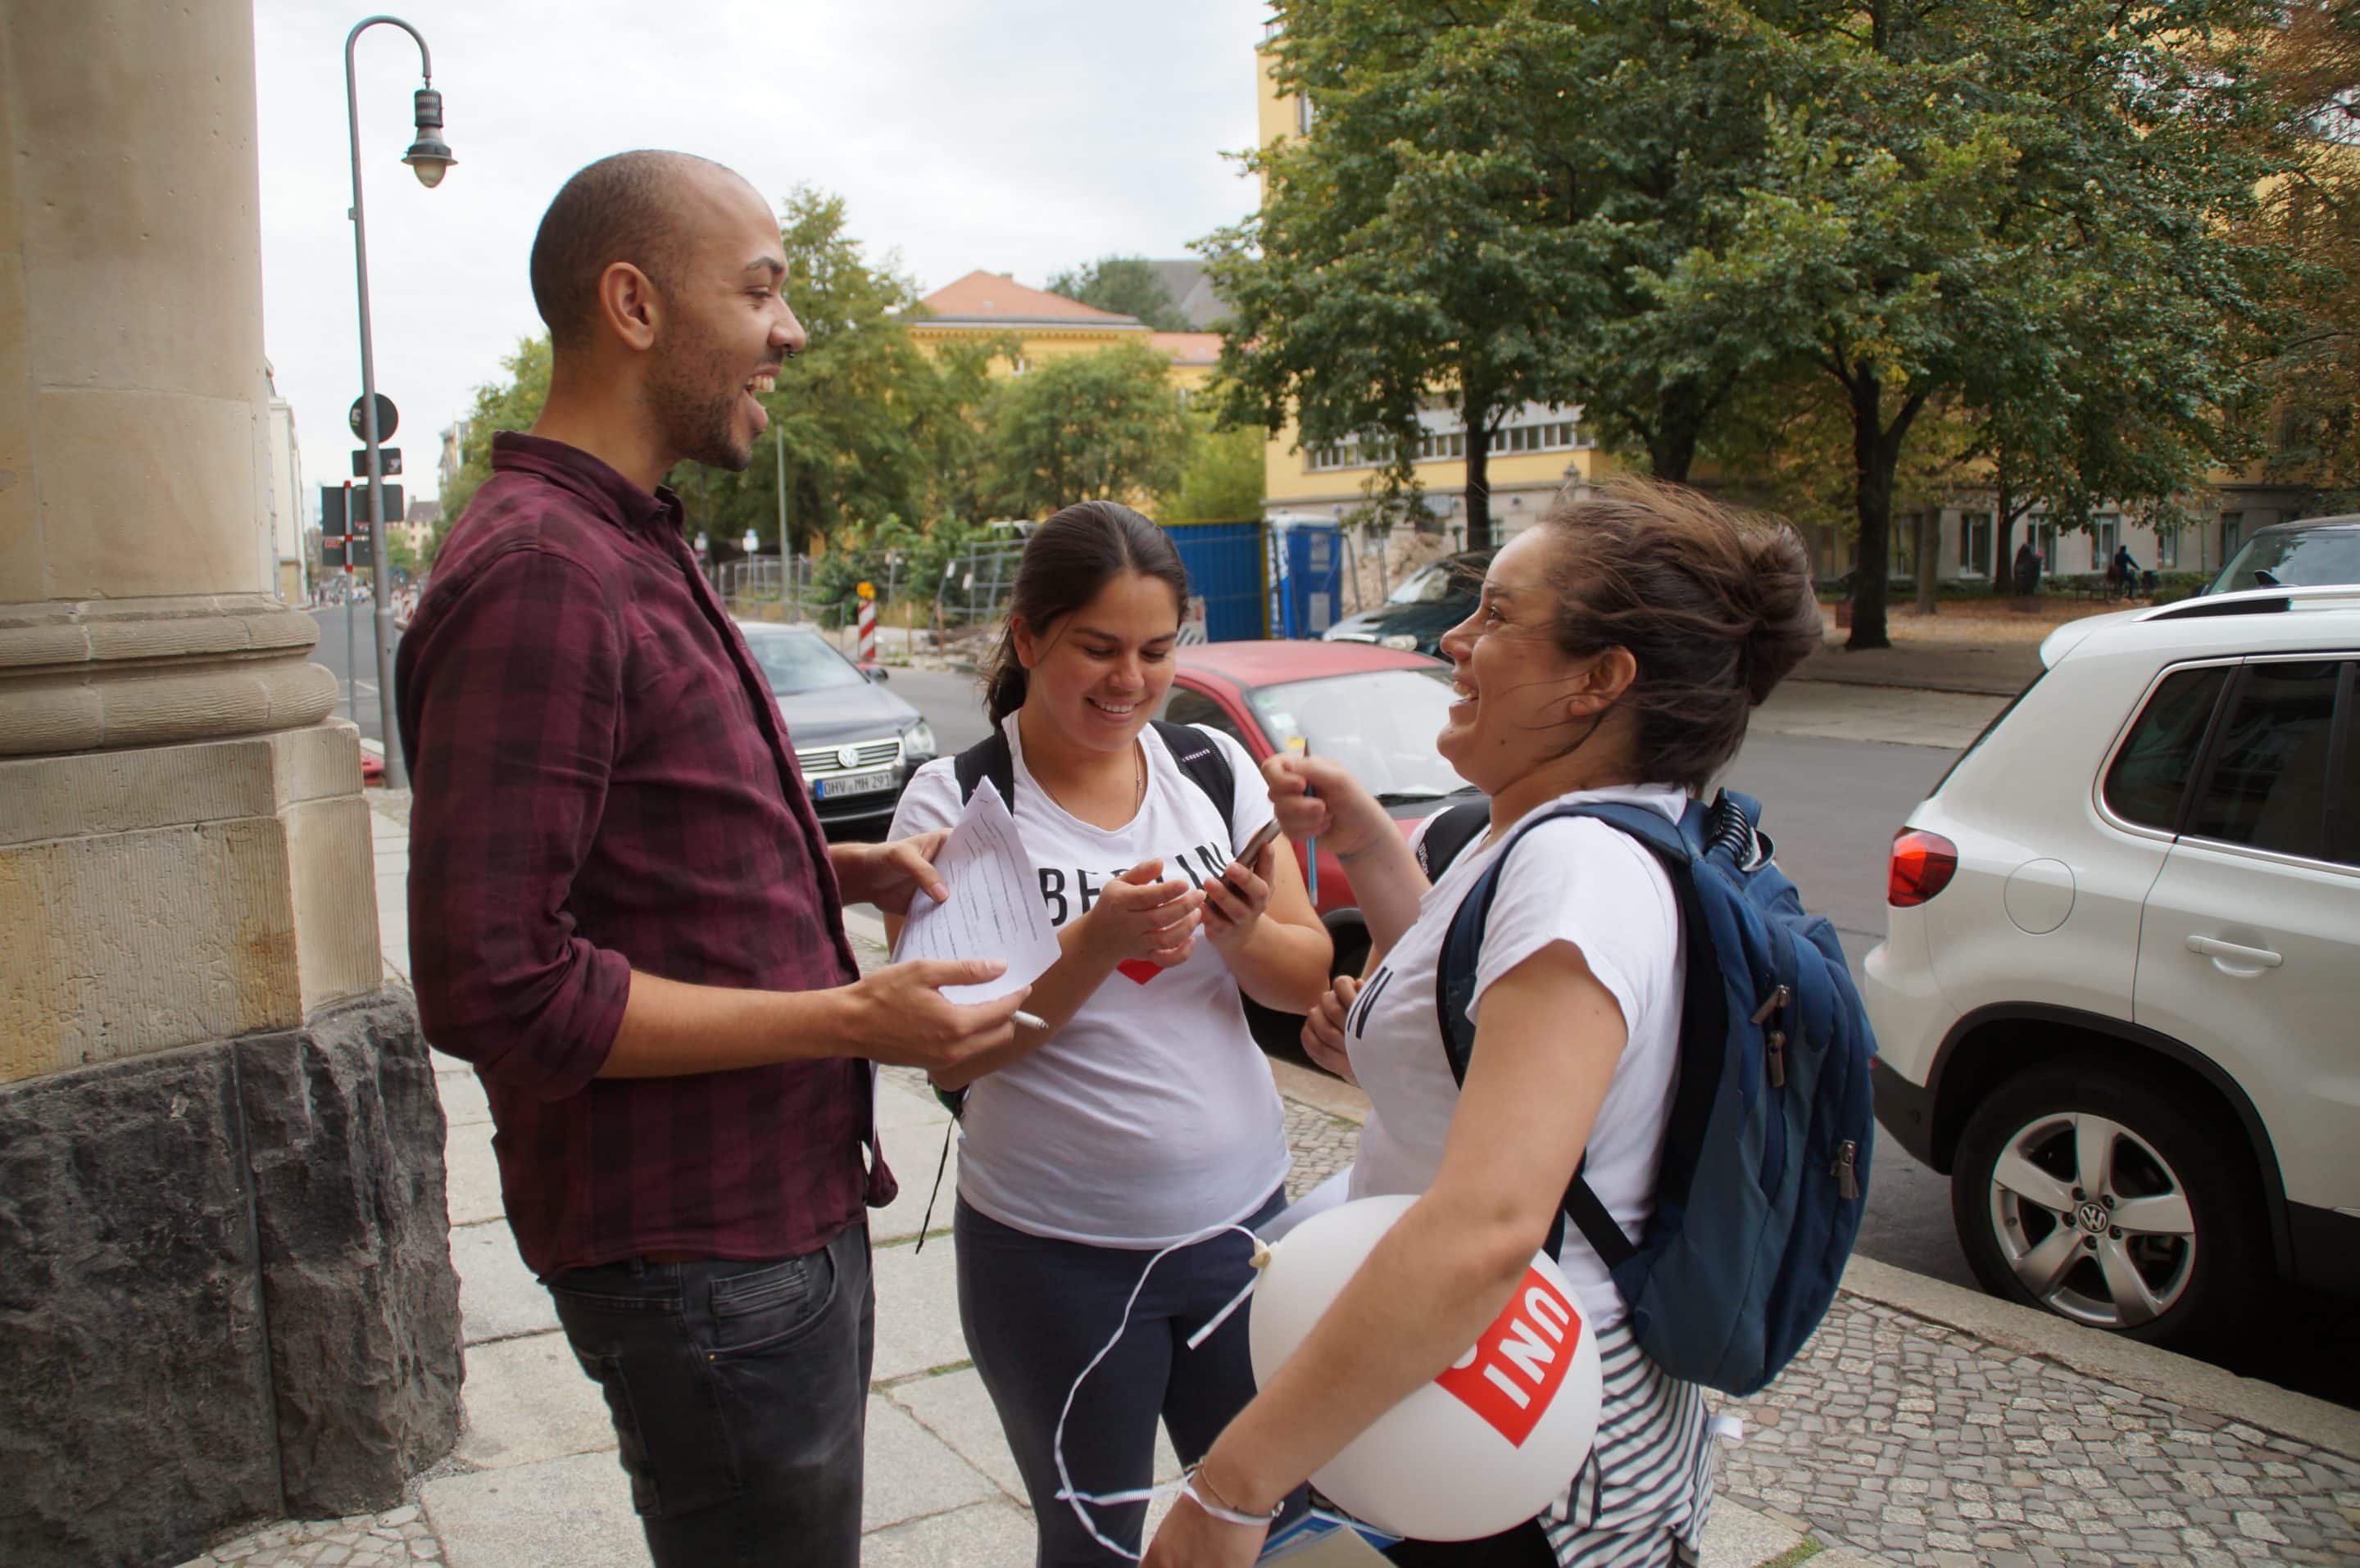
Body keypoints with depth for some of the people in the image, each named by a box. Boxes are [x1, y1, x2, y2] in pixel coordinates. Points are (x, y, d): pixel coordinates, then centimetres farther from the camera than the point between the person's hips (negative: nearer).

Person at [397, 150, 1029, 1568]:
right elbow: (494, 986, -26)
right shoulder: (538, 576, -22)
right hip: (694, 1248, -10)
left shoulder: (635, 551, 13)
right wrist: (848, 1018, -21)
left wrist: (838, 873, 5)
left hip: (785, 1207, 10)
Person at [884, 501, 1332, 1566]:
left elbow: (1307, 980, 3)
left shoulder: (1216, 768, 1)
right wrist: (1096, 942, -25)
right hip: (1054, 1255, -3)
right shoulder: (954, 801, -8)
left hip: (1243, 1219, 3)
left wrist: (1245, 931, -18)